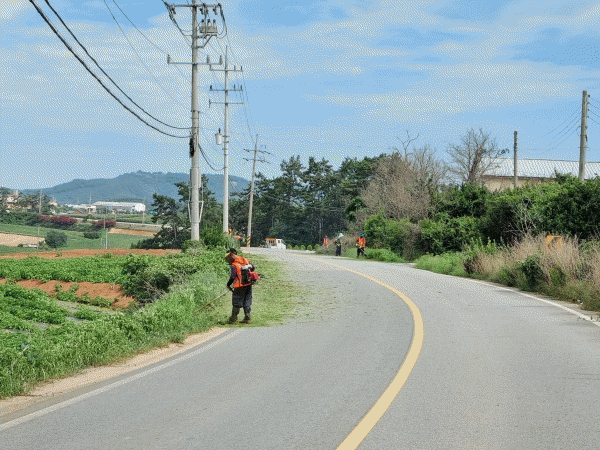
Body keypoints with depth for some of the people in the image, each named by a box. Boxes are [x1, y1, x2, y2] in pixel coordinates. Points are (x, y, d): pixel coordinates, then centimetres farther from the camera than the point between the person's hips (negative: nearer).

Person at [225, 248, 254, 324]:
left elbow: (232, 277, -13)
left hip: (240, 287, -6)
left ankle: (233, 319, 10)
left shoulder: (234, 265, -14)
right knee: (247, 302, 12)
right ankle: (247, 318, 14)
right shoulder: (245, 260, 6)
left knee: (236, 303, 4)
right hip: (249, 285, 6)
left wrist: (228, 285, 3)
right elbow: (252, 267, 20)